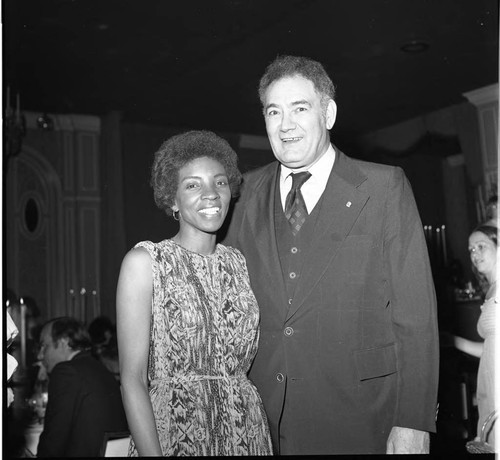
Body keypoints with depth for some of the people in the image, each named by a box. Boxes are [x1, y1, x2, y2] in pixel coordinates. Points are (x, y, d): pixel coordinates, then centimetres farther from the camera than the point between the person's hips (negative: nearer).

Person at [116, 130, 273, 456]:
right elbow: (133, 379, -10)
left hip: (248, 432, 4)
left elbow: (248, 364, 8)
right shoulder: (144, 261, -8)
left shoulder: (241, 263, 4)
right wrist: (152, 453, -17)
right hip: (174, 432, -4)